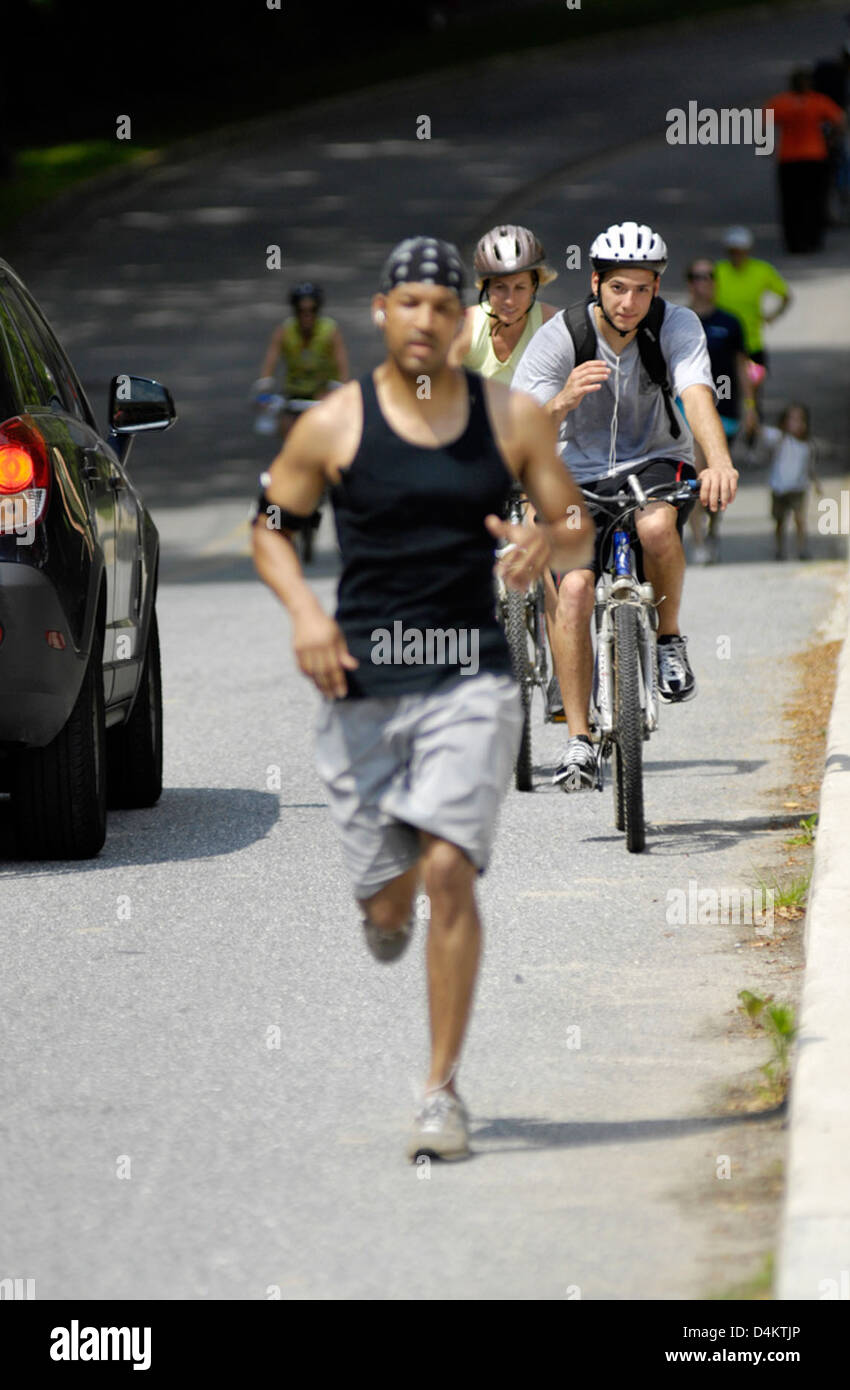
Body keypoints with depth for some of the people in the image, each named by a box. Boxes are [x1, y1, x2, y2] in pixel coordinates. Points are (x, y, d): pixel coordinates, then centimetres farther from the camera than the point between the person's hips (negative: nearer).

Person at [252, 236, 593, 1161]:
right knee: (387, 896, 5)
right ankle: (388, 902, 48)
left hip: (470, 678, -1)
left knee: (447, 869, -17)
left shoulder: (513, 419, 3)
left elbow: (578, 527, 11)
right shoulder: (334, 426, -1)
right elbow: (270, 526, 10)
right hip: (363, 681, 1)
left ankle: (443, 1093, -9)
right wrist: (304, 612, -9)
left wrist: (548, 546, -13)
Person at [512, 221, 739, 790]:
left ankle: (670, 638, -8)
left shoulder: (677, 325, -14)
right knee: (574, 588, -22)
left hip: (656, 463, 0)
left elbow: (698, 394, -32)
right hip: (581, 476, 0)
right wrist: (563, 401, -43)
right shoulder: (559, 337, -15)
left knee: (656, 526, -36)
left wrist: (720, 462, -51)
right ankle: (579, 741, -13)